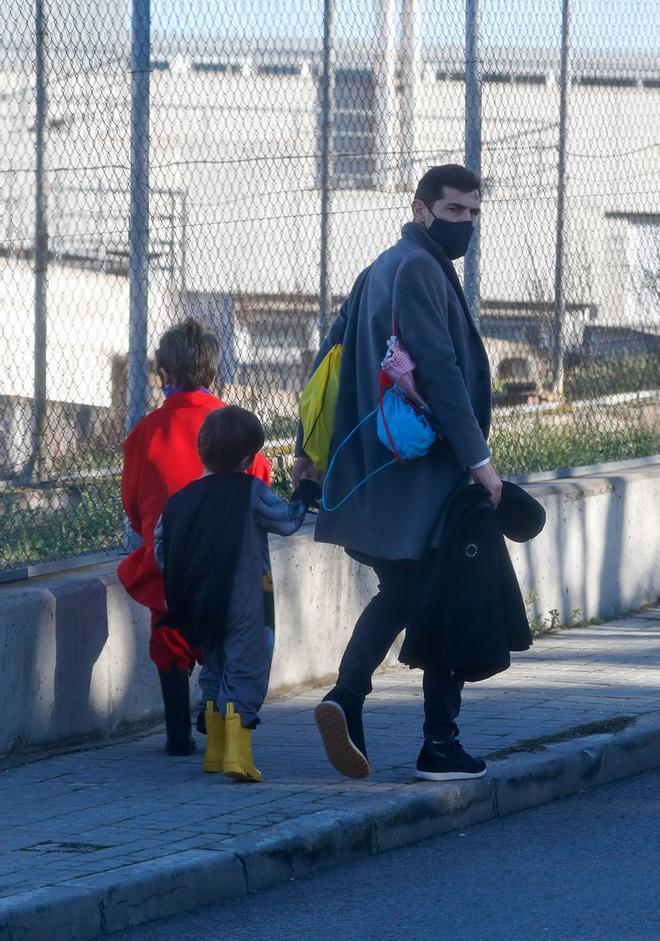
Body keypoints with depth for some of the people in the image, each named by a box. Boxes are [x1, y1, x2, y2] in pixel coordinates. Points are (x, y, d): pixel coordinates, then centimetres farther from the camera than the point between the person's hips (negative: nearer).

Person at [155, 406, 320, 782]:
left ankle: (216, 751, 27)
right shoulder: (250, 492, -10)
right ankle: (237, 754, -18)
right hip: (246, 605, -5)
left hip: (202, 605, 5)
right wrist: (307, 493, 16)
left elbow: (162, 551, 10)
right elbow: (286, 521, -1)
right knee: (245, 672, -4)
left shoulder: (182, 500, 5)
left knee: (215, 670, 20)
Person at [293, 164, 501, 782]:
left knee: (399, 592, 19)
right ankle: (440, 744, 2)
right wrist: (477, 457, -19)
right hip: (425, 474, -9)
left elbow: (330, 356, 20)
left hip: (375, 473, 9)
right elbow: (439, 370, -21)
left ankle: (346, 697, 0)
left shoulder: (378, 272, 17)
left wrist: (310, 447, 24)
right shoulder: (418, 270, -14)